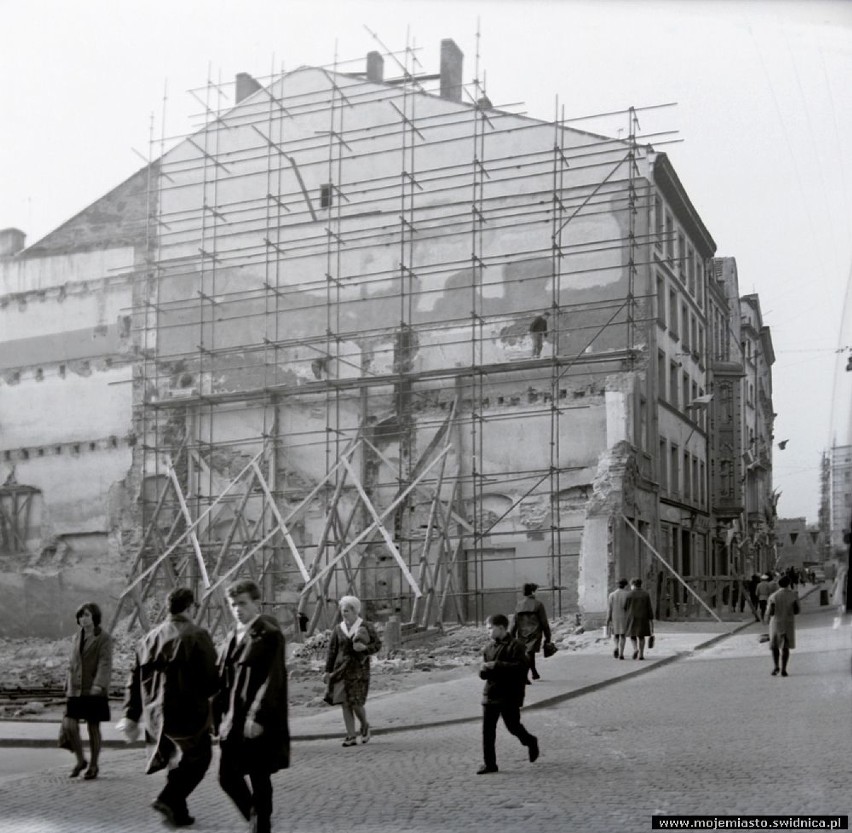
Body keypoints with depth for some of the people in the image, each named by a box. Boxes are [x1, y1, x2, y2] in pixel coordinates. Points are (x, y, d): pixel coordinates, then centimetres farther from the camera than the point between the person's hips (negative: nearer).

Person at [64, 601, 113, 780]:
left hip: (95, 691, -5)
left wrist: (98, 685, -31)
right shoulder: (78, 637, 13)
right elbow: (72, 664, 19)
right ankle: (80, 760, 11)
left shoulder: (104, 638, -6)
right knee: (69, 725, -8)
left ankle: (94, 765, 16)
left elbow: (105, 664, -17)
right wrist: (68, 687, 17)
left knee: (93, 727, 1)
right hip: (76, 690, 5)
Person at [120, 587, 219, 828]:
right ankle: (168, 799, -6)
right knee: (198, 758, 10)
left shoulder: (150, 638, 7)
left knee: (179, 760, 21)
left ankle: (178, 812, 23)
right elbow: (212, 678, -14)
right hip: (188, 712, -6)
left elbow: (135, 680, 9)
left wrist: (132, 716, 12)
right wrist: (201, 695, 8)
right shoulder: (196, 636, -11)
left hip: (156, 715, 6)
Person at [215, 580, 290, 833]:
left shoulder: (269, 635, -11)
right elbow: (223, 679, 15)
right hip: (233, 722, 7)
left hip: (258, 724, -7)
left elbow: (272, 680, -17)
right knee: (227, 778, 10)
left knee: (259, 779, 2)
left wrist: (257, 717, -22)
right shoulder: (233, 636, 12)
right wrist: (221, 716, 9)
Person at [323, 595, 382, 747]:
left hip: (359, 669, -3)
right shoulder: (338, 629, 6)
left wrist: (365, 648, -17)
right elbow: (332, 650, 8)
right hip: (341, 670, 3)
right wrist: (328, 671, 5)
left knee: (356, 703, -8)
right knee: (345, 703, 0)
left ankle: (364, 725, 23)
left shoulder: (366, 627, -2)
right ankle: (351, 736, 7)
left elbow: (378, 644, 2)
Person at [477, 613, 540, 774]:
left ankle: (531, 742, 34)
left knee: (513, 726, 4)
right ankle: (489, 763, 7)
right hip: (490, 694, 6)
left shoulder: (516, 646, -9)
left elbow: (519, 667, -21)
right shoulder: (489, 647, 10)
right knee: (487, 730, 1)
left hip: (509, 696, -5)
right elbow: (483, 673, 12)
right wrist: (484, 669, -12)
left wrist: (496, 666, -22)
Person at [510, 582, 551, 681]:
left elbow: (514, 623, 4)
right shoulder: (538, 604, -5)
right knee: (530, 653, -7)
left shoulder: (519, 605, 5)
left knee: (530, 654, 17)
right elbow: (544, 622, -4)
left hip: (522, 634, 4)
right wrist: (548, 637, 3)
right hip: (534, 633, -4)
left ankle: (535, 673, 31)